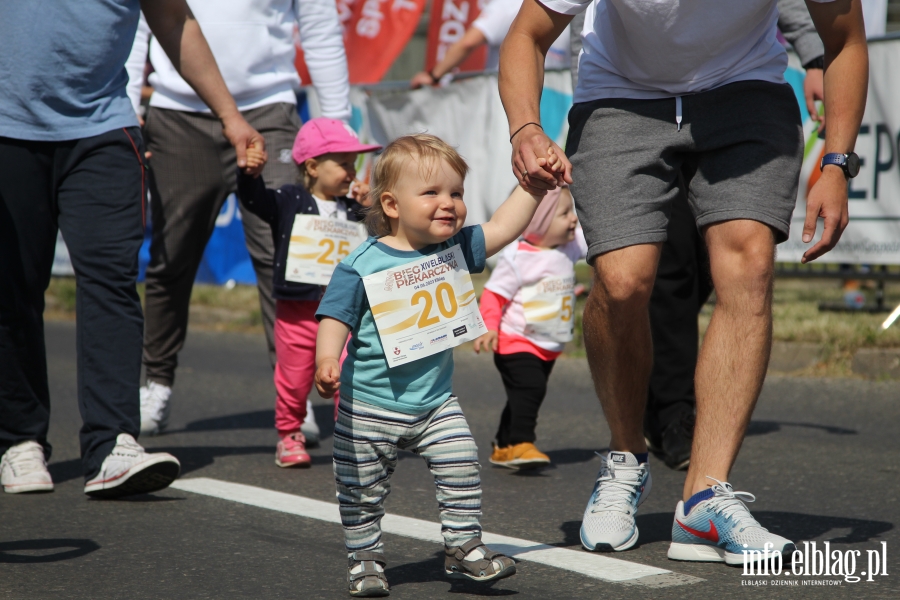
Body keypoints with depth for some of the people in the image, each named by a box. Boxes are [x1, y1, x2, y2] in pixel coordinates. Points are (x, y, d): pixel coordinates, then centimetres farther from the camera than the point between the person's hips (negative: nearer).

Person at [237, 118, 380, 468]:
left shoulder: (353, 209, 8)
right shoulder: (288, 202, 0)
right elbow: (254, 199, -9)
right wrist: (249, 173, -27)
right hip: (297, 309, -2)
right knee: (294, 377, 7)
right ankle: (289, 435, 24)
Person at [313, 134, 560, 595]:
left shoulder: (454, 250, 0)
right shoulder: (361, 266, -17)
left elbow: (502, 227, 6)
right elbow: (335, 318, -20)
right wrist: (327, 360, -36)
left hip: (435, 403, 4)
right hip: (370, 408, -4)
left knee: (461, 467, -5)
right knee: (362, 490, 6)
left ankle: (464, 547, 10)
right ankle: (365, 558, 23)